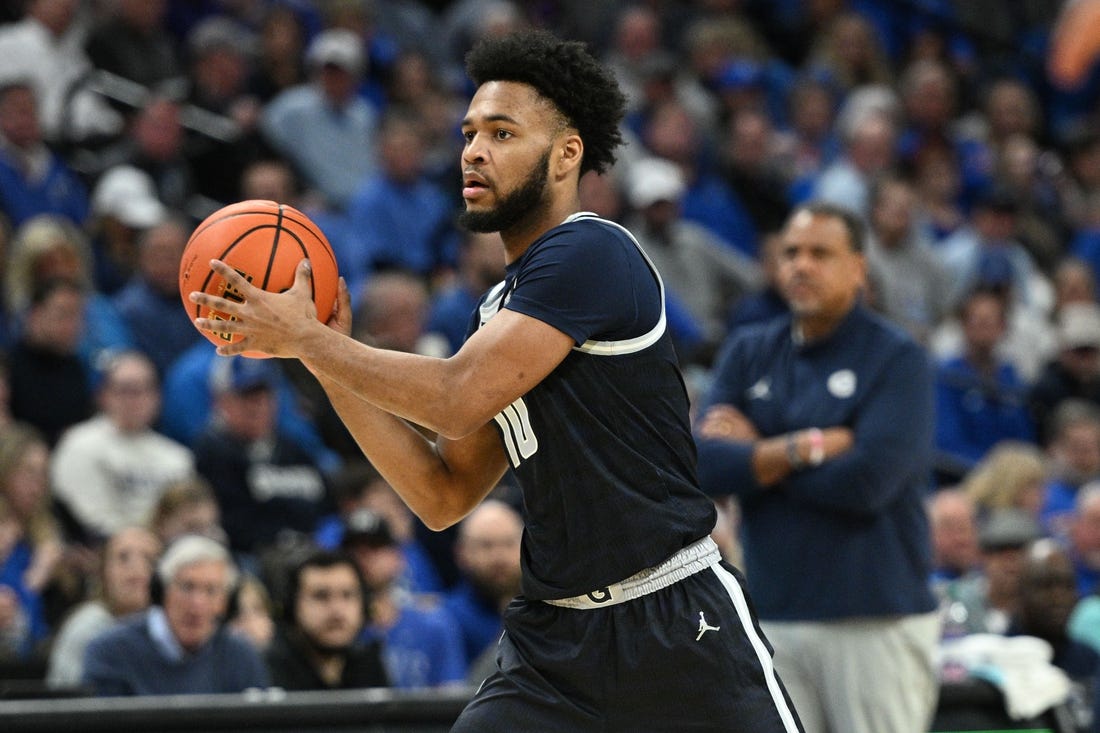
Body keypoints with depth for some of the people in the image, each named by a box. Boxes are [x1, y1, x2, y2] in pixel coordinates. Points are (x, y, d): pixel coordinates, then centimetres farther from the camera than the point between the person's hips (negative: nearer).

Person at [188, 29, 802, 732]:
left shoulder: (592, 253, -12)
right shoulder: (500, 308, 14)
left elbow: (458, 399, -20)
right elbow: (443, 496, 13)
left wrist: (305, 337, -11)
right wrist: (328, 355, 6)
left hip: (678, 624, -7)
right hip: (554, 631, 8)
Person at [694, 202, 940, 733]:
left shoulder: (897, 358, -3)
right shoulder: (749, 354, 12)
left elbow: (869, 480, -16)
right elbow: (703, 467, -1)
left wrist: (755, 452, -5)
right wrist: (810, 447, -12)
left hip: (875, 622, -4)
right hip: (773, 620, 4)